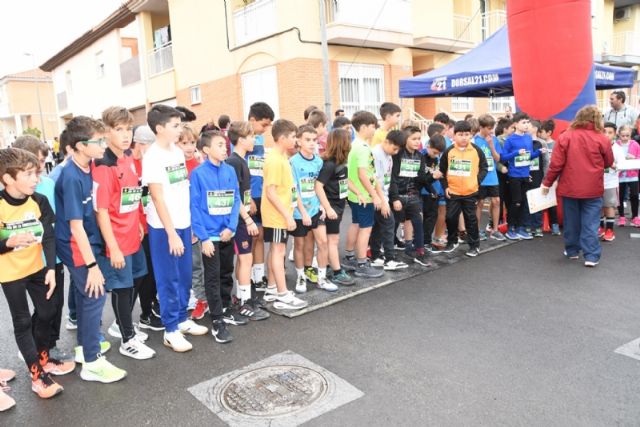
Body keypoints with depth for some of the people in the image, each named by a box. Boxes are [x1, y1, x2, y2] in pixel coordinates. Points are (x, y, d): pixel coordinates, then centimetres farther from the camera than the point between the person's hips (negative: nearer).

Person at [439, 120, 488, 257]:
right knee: (450, 217, 7)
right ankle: (452, 242, 26)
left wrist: (477, 181, -7)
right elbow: (442, 170, 5)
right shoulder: (448, 151, -2)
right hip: (452, 192, 1)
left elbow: (484, 168, 5)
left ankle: (474, 245, 17)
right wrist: (445, 186, -1)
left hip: (470, 192, -1)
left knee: (471, 219, 5)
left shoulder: (477, 151, -3)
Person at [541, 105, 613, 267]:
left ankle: (572, 251, 24)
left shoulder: (565, 136, -6)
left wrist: (547, 182, 2)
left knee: (571, 221, 13)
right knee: (590, 223, 4)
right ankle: (591, 256, 1)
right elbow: (609, 163, 8)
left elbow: (556, 163, -8)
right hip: (593, 188, 0)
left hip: (569, 187, 1)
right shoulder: (602, 139, -5)